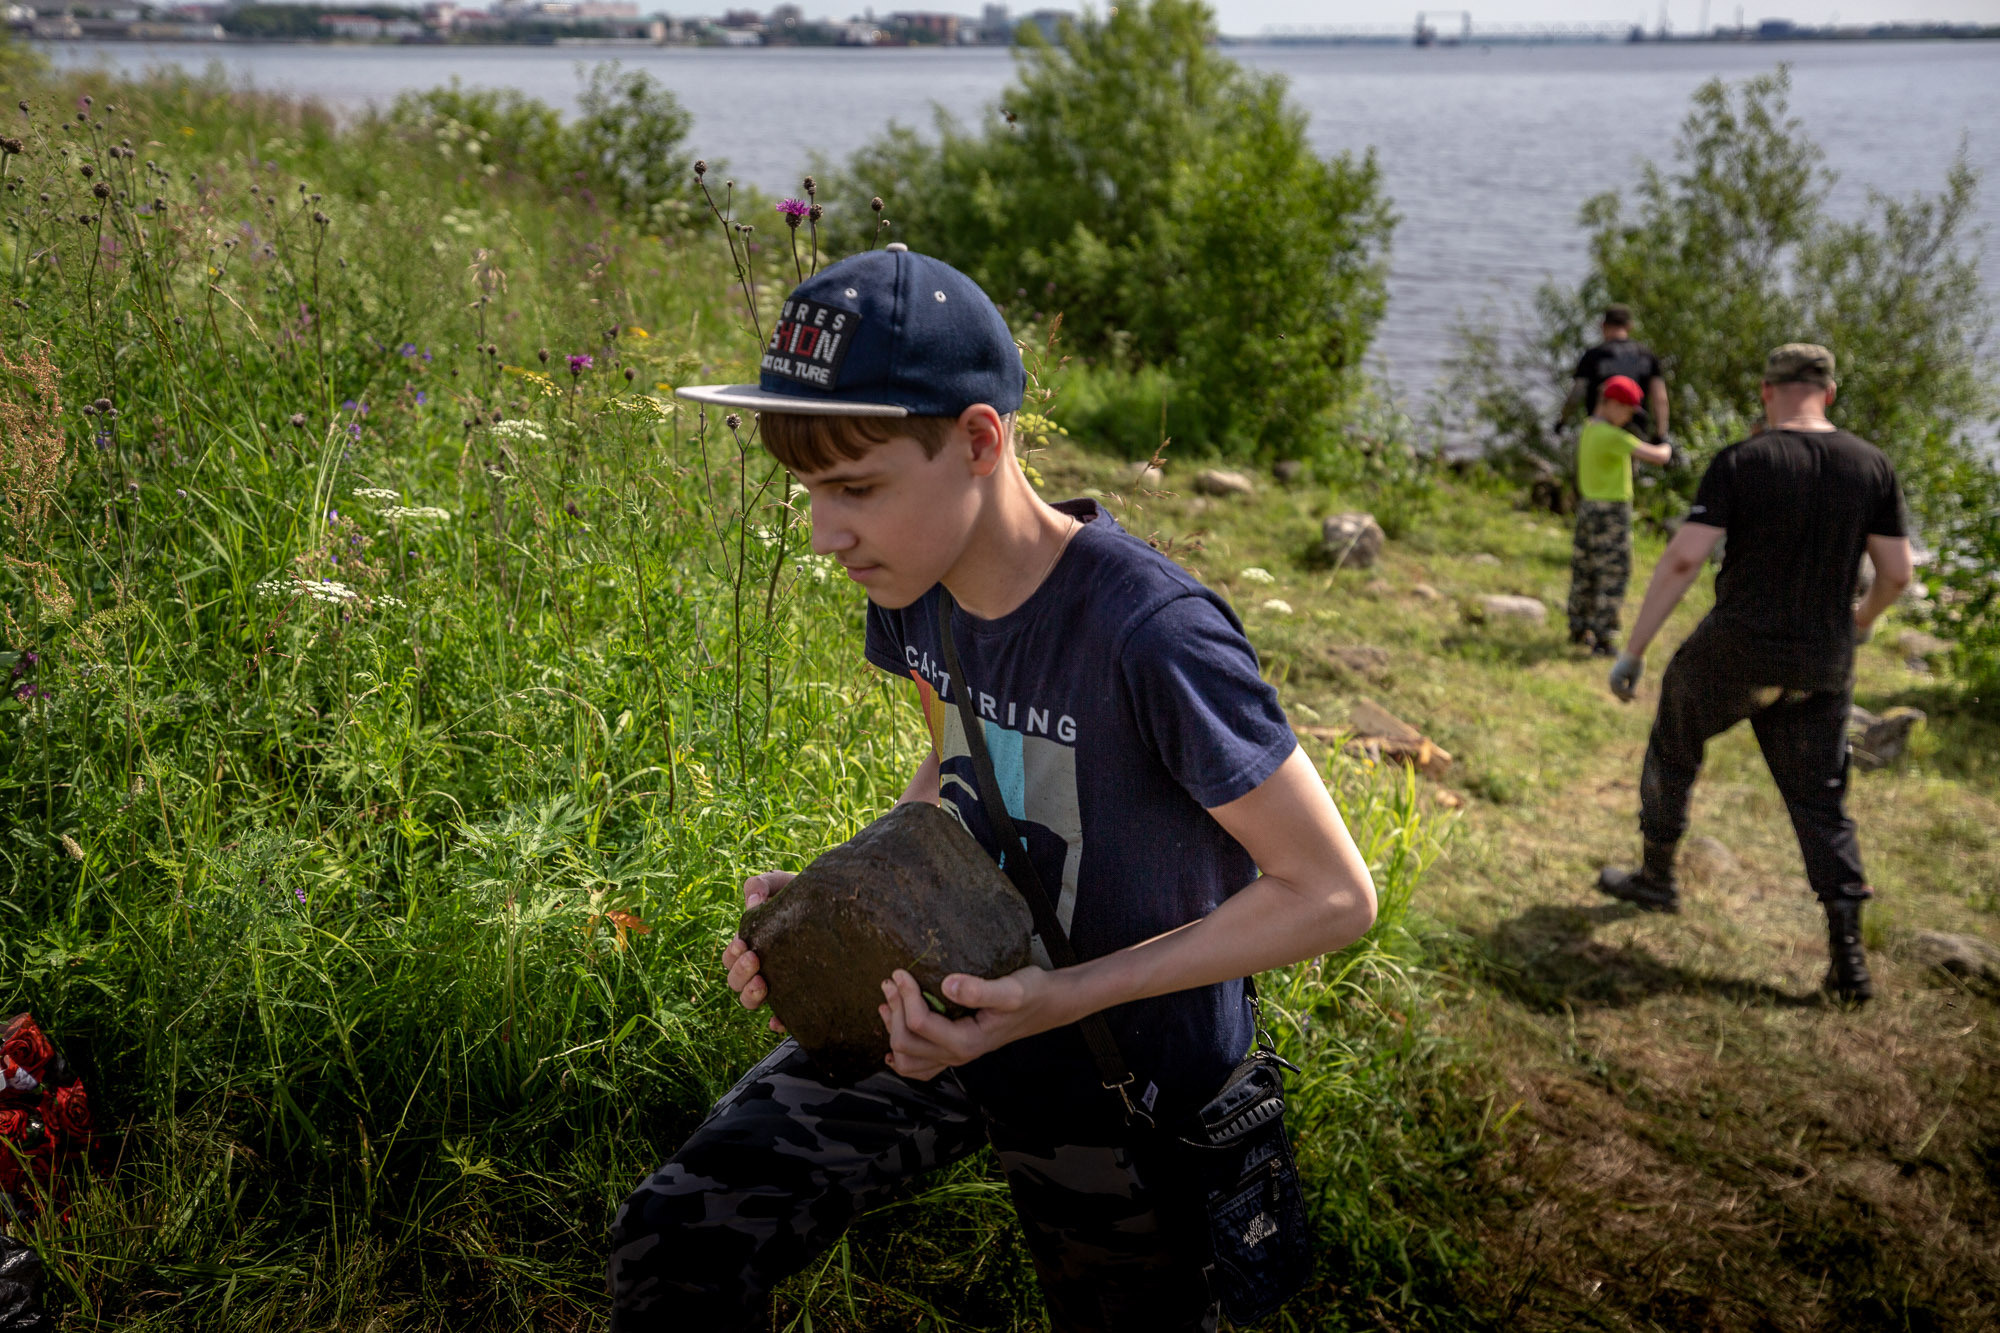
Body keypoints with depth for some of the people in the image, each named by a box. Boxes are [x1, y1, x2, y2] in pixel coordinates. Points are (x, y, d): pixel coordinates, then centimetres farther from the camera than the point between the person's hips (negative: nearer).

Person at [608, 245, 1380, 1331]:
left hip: (1118, 1071, -5)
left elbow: (1334, 894, -24)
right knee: (673, 1243, -5)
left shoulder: (1151, 635, -32)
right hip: (948, 1000, 6)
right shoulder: (912, 586, -9)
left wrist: (1064, 998, -29)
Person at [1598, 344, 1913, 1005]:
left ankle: (1657, 875, 37)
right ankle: (1848, 956, 3)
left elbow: (1682, 560, -17)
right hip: (1821, 665, 3)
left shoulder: (1740, 462, -11)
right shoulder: (1871, 465, 0)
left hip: (1733, 651, -3)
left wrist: (1632, 652, -12)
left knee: (1673, 746, 24)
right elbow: (1897, 572, 2)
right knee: (1819, 800, 11)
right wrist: (1862, 620, 25)